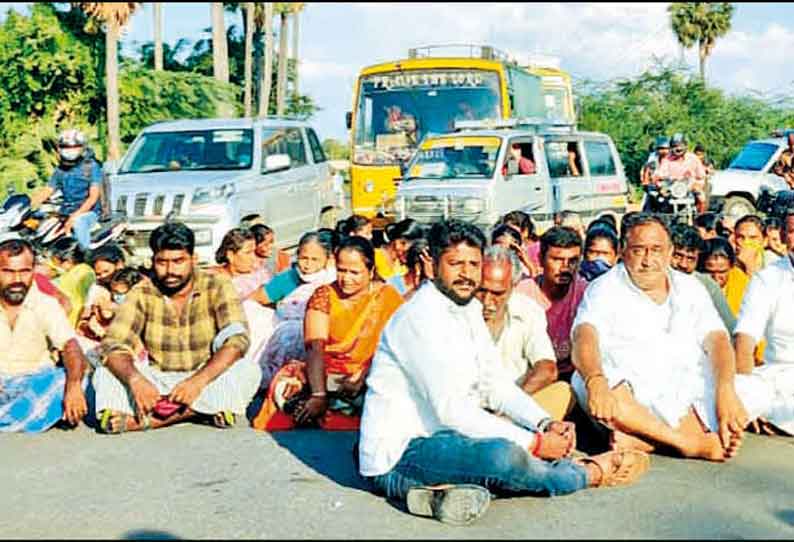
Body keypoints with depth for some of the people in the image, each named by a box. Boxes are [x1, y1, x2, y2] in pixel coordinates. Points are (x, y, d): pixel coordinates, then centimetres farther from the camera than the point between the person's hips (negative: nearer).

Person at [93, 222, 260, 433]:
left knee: (248, 370, -30)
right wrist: (135, 379, -34)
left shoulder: (217, 287, -7)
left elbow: (237, 340, -19)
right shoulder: (142, 294, -2)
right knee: (104, 374, -21)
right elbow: (114, 345, -12)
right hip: (155, 382, 1)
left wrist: (198, 380, -35)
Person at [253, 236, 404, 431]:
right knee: (287, 384, -29)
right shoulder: (324, 296, 2)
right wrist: (319, 395, -26)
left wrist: (362, 381, -26)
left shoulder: (387, 298, 1)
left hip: (370, 378, 0)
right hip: (324, 374, 0)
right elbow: (315, 347, -11)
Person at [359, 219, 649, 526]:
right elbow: (451, 409, -25)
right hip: (396, 456, -9)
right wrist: (534, 443, -23)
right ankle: (591, 473, -2)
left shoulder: (468, 309, 10)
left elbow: (495, 384, 10)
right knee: (503, 454, -28)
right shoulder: (422, 317, -19)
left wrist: (546, 425, -7)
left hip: (436, 436, 9)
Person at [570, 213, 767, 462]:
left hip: (685, 395, 4)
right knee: (584, 383, -34)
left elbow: (717, 340, 2)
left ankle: (642, 442, -31)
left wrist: (725, 392, -18)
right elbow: (584, 340, -16)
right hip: (631, 398, -3)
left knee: (749, 391, -20)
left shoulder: (690, 288, 14)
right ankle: (692, 443, -30)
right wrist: (596, 383, -39)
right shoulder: (605, 290, 2)